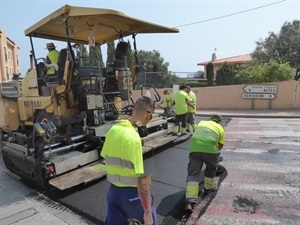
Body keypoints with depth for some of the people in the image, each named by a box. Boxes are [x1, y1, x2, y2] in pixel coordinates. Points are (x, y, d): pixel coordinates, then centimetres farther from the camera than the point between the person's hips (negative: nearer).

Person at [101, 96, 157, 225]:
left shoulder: (112, 130, -3)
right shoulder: (133, 137, -26)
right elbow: (141, 178, -27)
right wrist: (147, 211, -20)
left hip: (113, 190, 6)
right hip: (132, 192, -6)